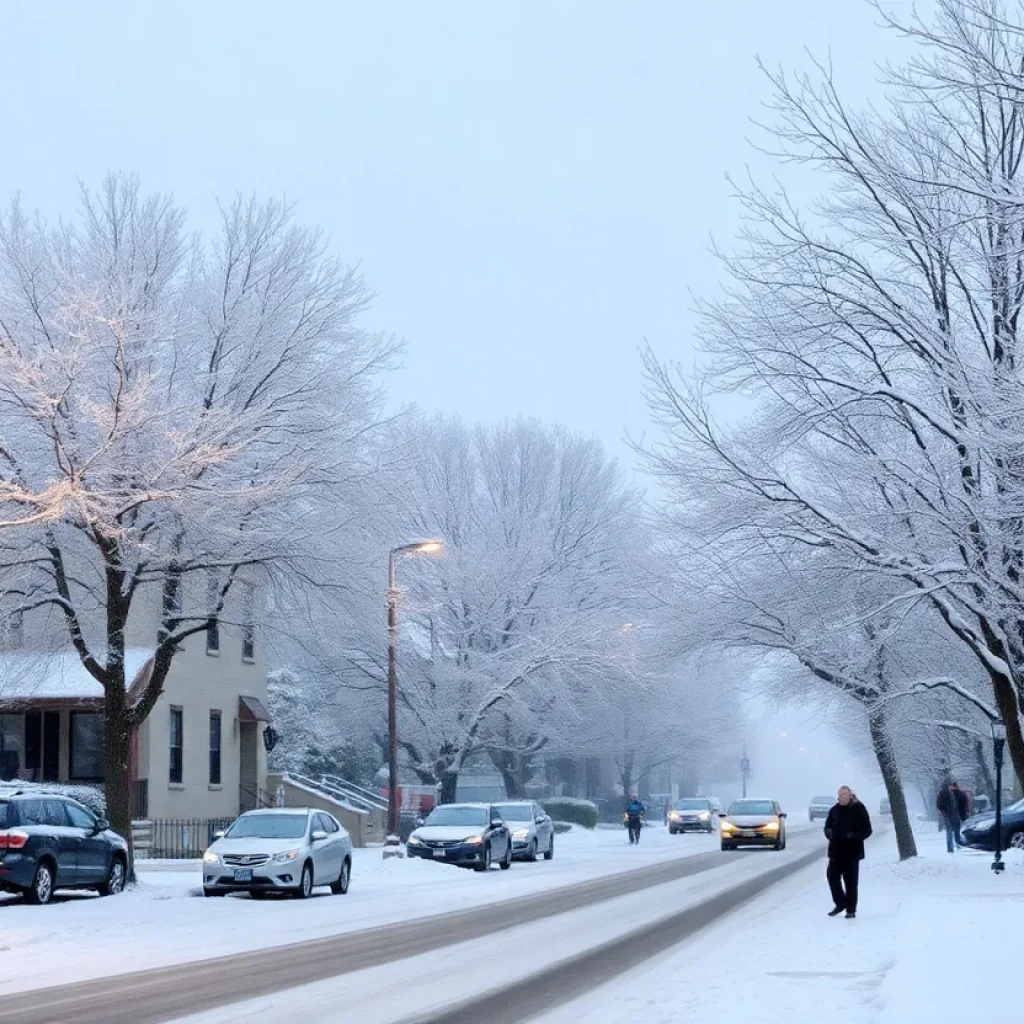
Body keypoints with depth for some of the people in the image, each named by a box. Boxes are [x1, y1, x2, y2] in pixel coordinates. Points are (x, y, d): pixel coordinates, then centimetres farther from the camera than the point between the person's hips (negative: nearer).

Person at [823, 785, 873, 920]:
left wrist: (855, 836, -22)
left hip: (852, 851, -4)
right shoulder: (835, 810, 7)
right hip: (836, 850, 4)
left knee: (851, 881, 0)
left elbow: (867, 830, -4)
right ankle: (840, 903, 15)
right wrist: (829, 832, -7)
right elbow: (827, 826, 17)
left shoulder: (859, 809, -5)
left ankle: (851, 909, 10)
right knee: (832, 875, -3)